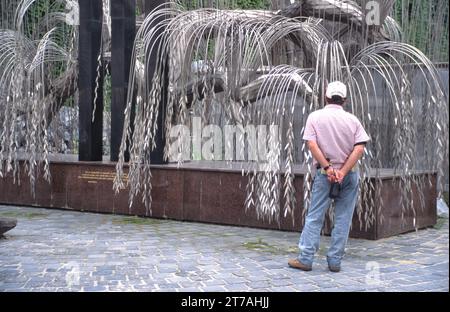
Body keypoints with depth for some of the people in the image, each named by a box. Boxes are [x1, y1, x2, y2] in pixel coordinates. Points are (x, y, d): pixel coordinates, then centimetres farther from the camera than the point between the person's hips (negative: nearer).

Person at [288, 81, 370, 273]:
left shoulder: (315, 117, -1)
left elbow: (312, 145, -12)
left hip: (324, 173, -1)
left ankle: (306, 258, 4)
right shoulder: (352, 120, 3)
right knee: (343, 219, 6)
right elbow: (359, 148, -8)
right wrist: (343, 172, -12)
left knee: (314, 217, 4)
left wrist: (327, 168, -11)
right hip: (349, 174, 1)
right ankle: (335, 261, 8)